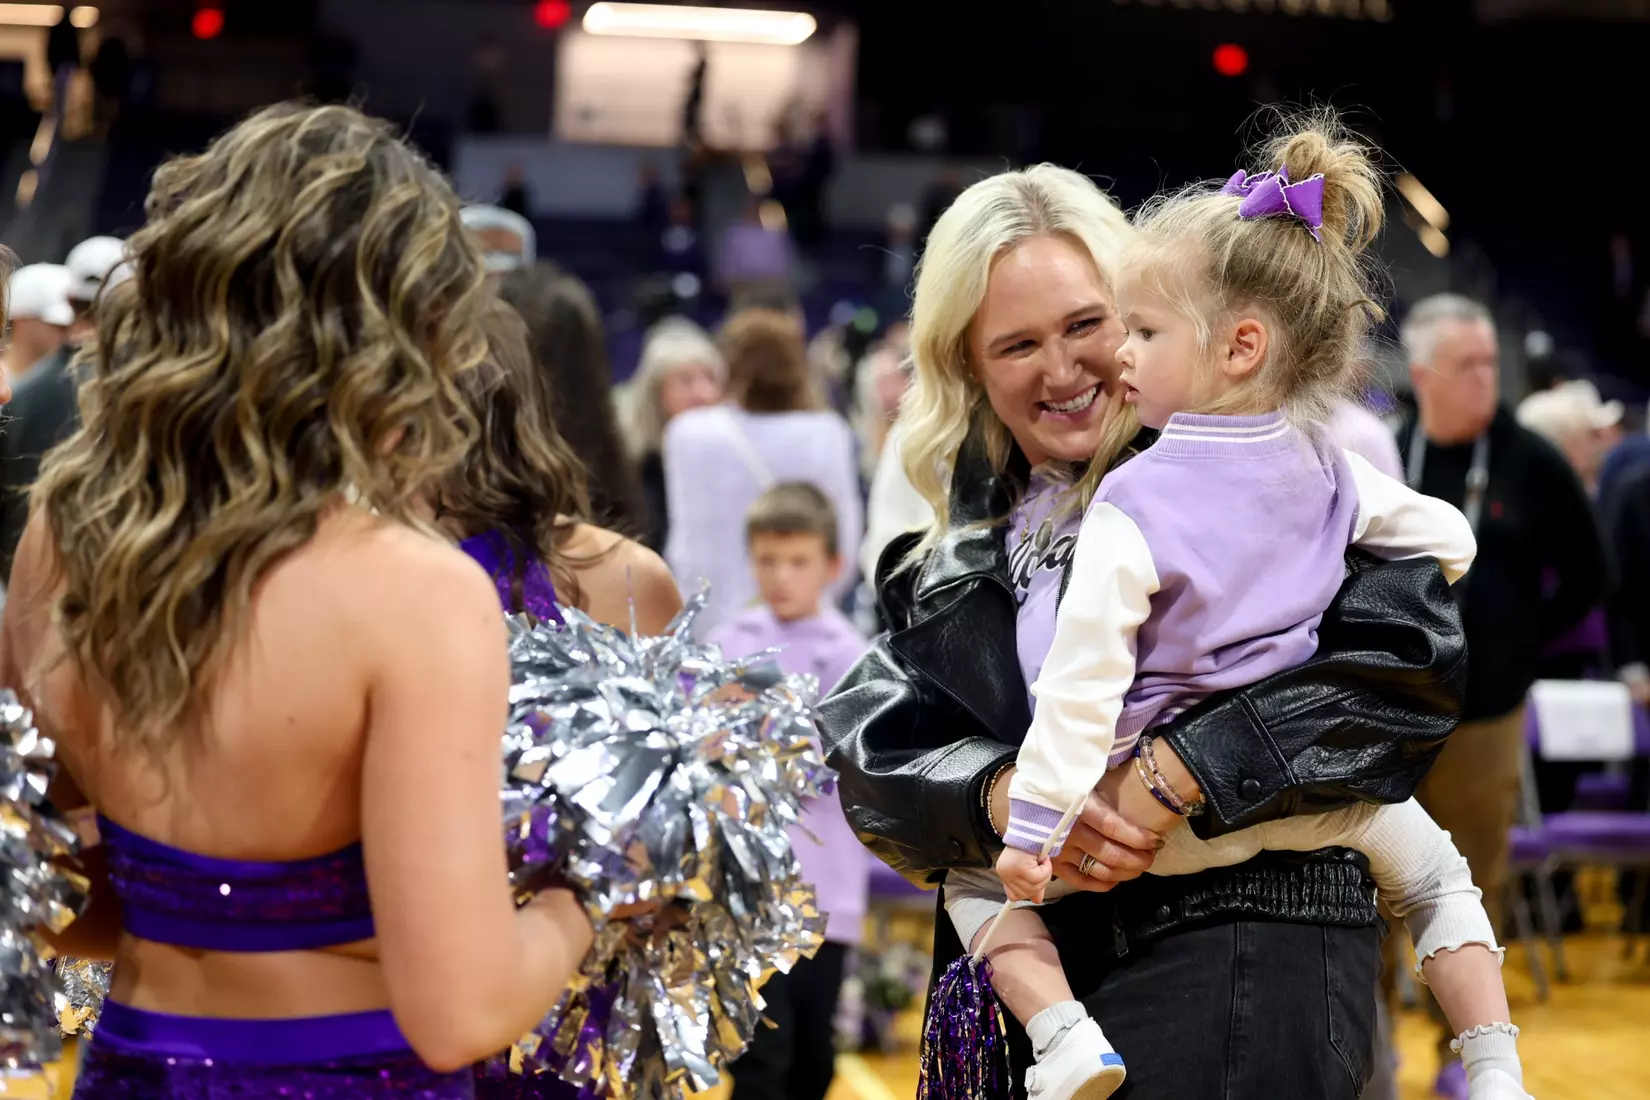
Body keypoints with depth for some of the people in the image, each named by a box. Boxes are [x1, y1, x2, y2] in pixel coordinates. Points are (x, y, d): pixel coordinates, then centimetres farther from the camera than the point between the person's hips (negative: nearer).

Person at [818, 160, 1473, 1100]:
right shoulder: (960, 558, 12)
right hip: (1024, 970, 5)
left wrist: (1175, 775, -23)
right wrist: (1001, 796, -19)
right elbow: (871, 751, 2)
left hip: (1243, 948, -5)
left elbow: (1413, 657, -17)